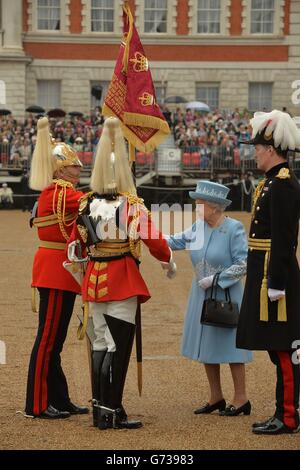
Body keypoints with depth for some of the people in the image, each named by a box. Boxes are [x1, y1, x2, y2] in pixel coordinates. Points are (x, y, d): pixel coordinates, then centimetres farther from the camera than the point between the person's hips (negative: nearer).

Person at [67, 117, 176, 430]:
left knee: (100, 342, 14)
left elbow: (75, 246, 10)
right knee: (118, 345, -3)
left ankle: (100, 408, 18)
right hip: (123, 282, -6)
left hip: (94, 280, 6)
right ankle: (111, 412, -3)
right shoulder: (132, 207, -11)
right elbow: (155, 241, -11)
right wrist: (169, 262, 9)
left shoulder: (86, 205, 4)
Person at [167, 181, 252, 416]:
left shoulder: (234, 229, -14)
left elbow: (243, 265, -15)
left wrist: (215, 279, -18)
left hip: (225, 297, -7)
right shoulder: (199, 227, 3)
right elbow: (175, 242, 12)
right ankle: (216, 398, 20)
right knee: (206, 346, 10)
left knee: (230, 345, -2)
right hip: (201, 297, 7)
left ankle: (241, 399, 7)